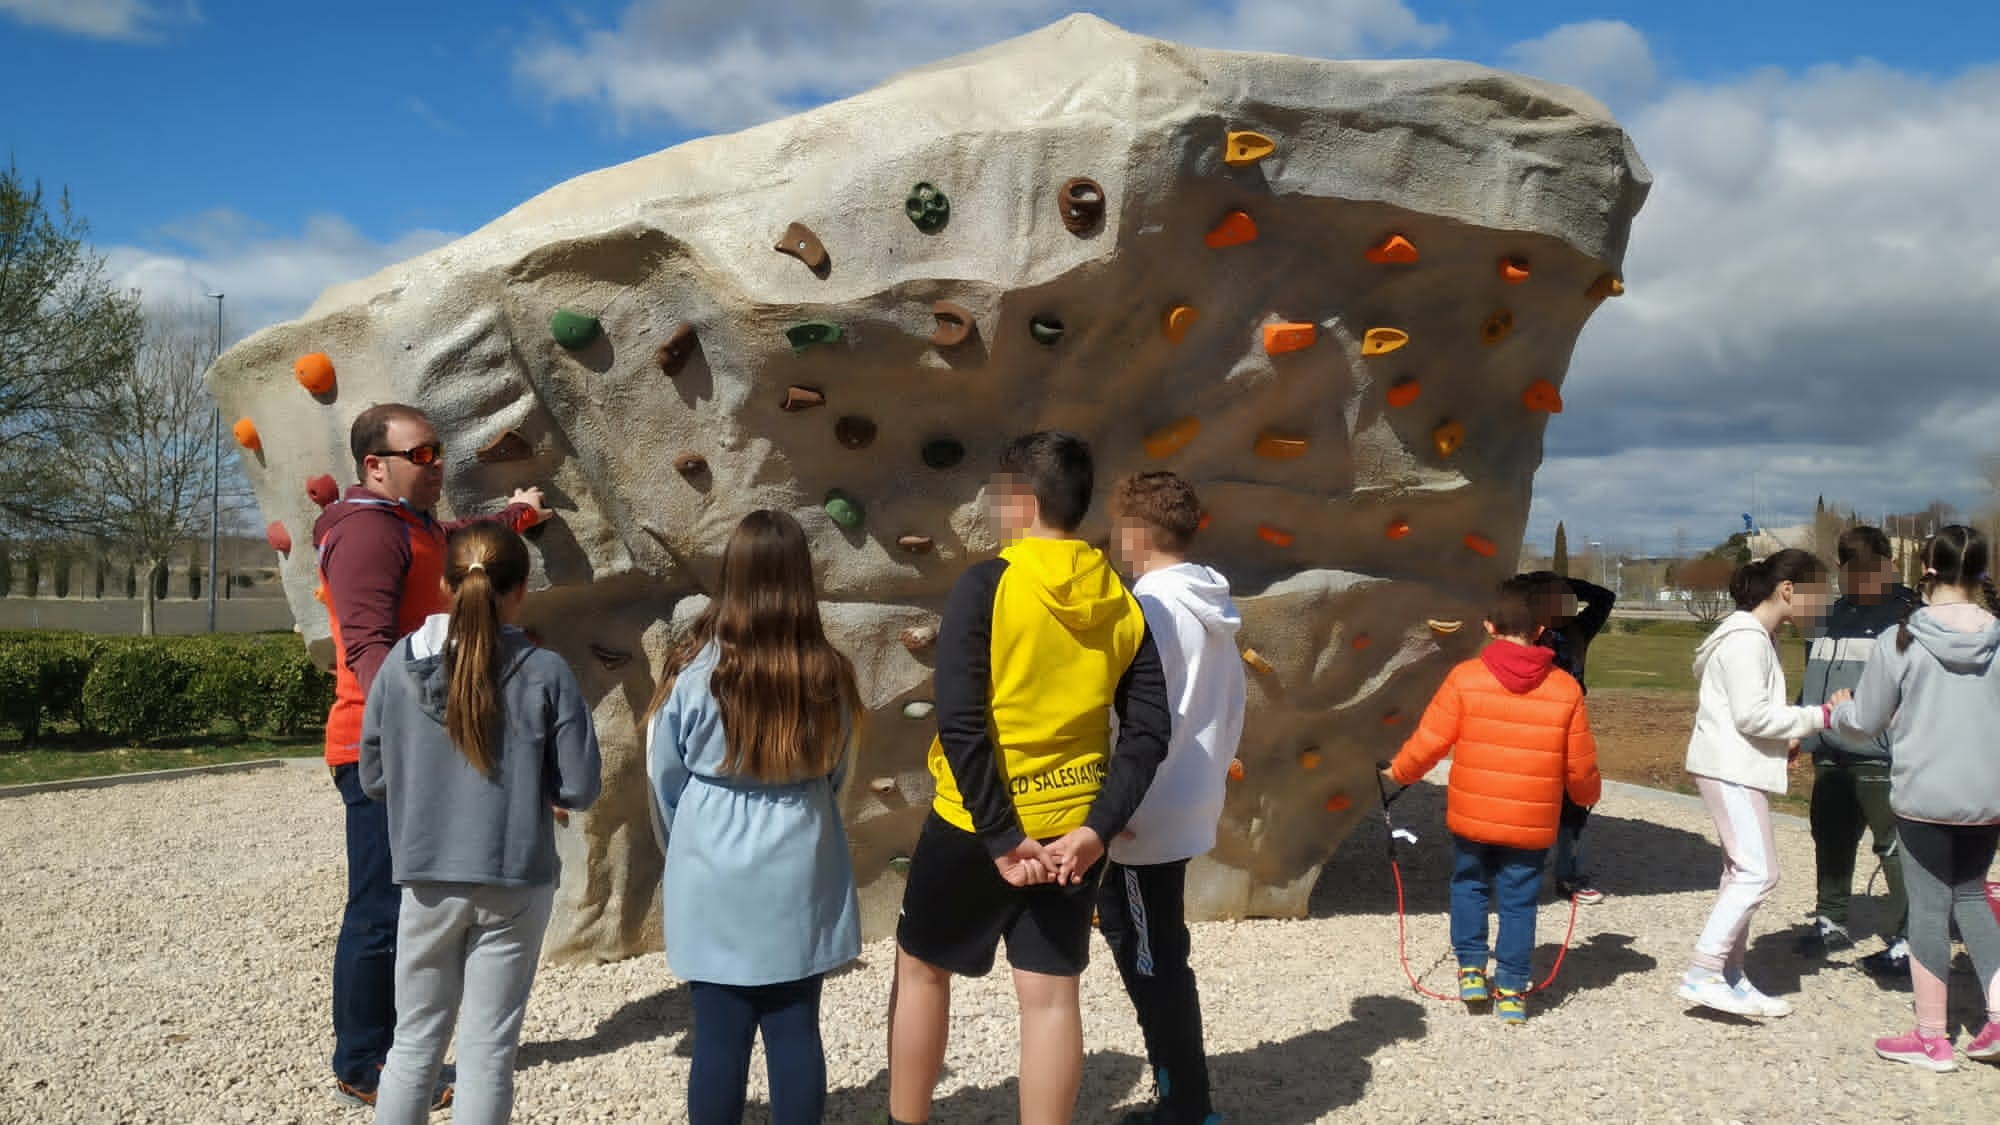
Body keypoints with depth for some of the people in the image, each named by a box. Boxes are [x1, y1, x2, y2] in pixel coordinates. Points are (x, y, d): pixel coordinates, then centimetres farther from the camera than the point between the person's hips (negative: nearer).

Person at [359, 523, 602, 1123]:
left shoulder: (400, 663, -4)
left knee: (415, 1040, 17)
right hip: (515, 882, -2)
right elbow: (580, 788, -8)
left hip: (428, 879, 2)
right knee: (488, 1047, 9)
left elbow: (373, 778, 4)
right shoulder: (546, 672, -11)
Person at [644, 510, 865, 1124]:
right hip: (800, 877, 2)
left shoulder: (697, 670, -12)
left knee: (720, 1036, 7)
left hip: (714, 880, -2)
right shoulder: (827, 672, -5)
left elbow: (665, 778, 0)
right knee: (796, 1032, 10)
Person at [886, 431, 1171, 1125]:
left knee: (921, 966, 17)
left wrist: (1000, 836, -16)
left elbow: (960, 722, -20)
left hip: (974, 826, -4)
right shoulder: (1122, 604, 1)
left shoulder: (986, 585, -14)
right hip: (1071, 828, 4)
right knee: (1051, 994, 11)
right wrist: (1097, 829, -7)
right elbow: (1148, 731, -4)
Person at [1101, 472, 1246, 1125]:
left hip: (1144, 819, -9)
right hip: (1191, 810, 9)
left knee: (1152, 964, 4)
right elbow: (1233, 708, 14)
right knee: (1157, 957, 20)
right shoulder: (1215, 609, 8)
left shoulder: (1148, 607, -19)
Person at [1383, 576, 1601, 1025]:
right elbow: (1580, 765, 2)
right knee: (1518, 901, 12)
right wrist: (1588, 795, 23)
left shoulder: (1466, 677, -11)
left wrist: (1398, 771, 11)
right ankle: (1512, 989, 16)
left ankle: (1471, 969, 20)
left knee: (1469, 886, 21)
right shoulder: (1565, 688, -4)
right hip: (1532, 822, 1)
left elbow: (1429, 741, -7)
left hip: (1471, 816, -1)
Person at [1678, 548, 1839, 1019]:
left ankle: (1731, 979, 17)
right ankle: (1702, 975, -10)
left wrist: (1786, 742, 4)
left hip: (1742, 768, 11)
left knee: (1742, 874, 12)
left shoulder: (1760, 637, 16)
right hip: (1730, 768, -11)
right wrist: (1820, 715, -15)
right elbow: (1751, 714, -21)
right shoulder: (1745, 638, -16)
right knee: (1758, 873, -12)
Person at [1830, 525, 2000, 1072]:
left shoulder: (1902, 640, -12)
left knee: (1929, 906, 6)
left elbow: (1864, 721, -3)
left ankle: (1931, 1038, 15)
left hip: (1924, 795, -3)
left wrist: (1834, 712, 18)